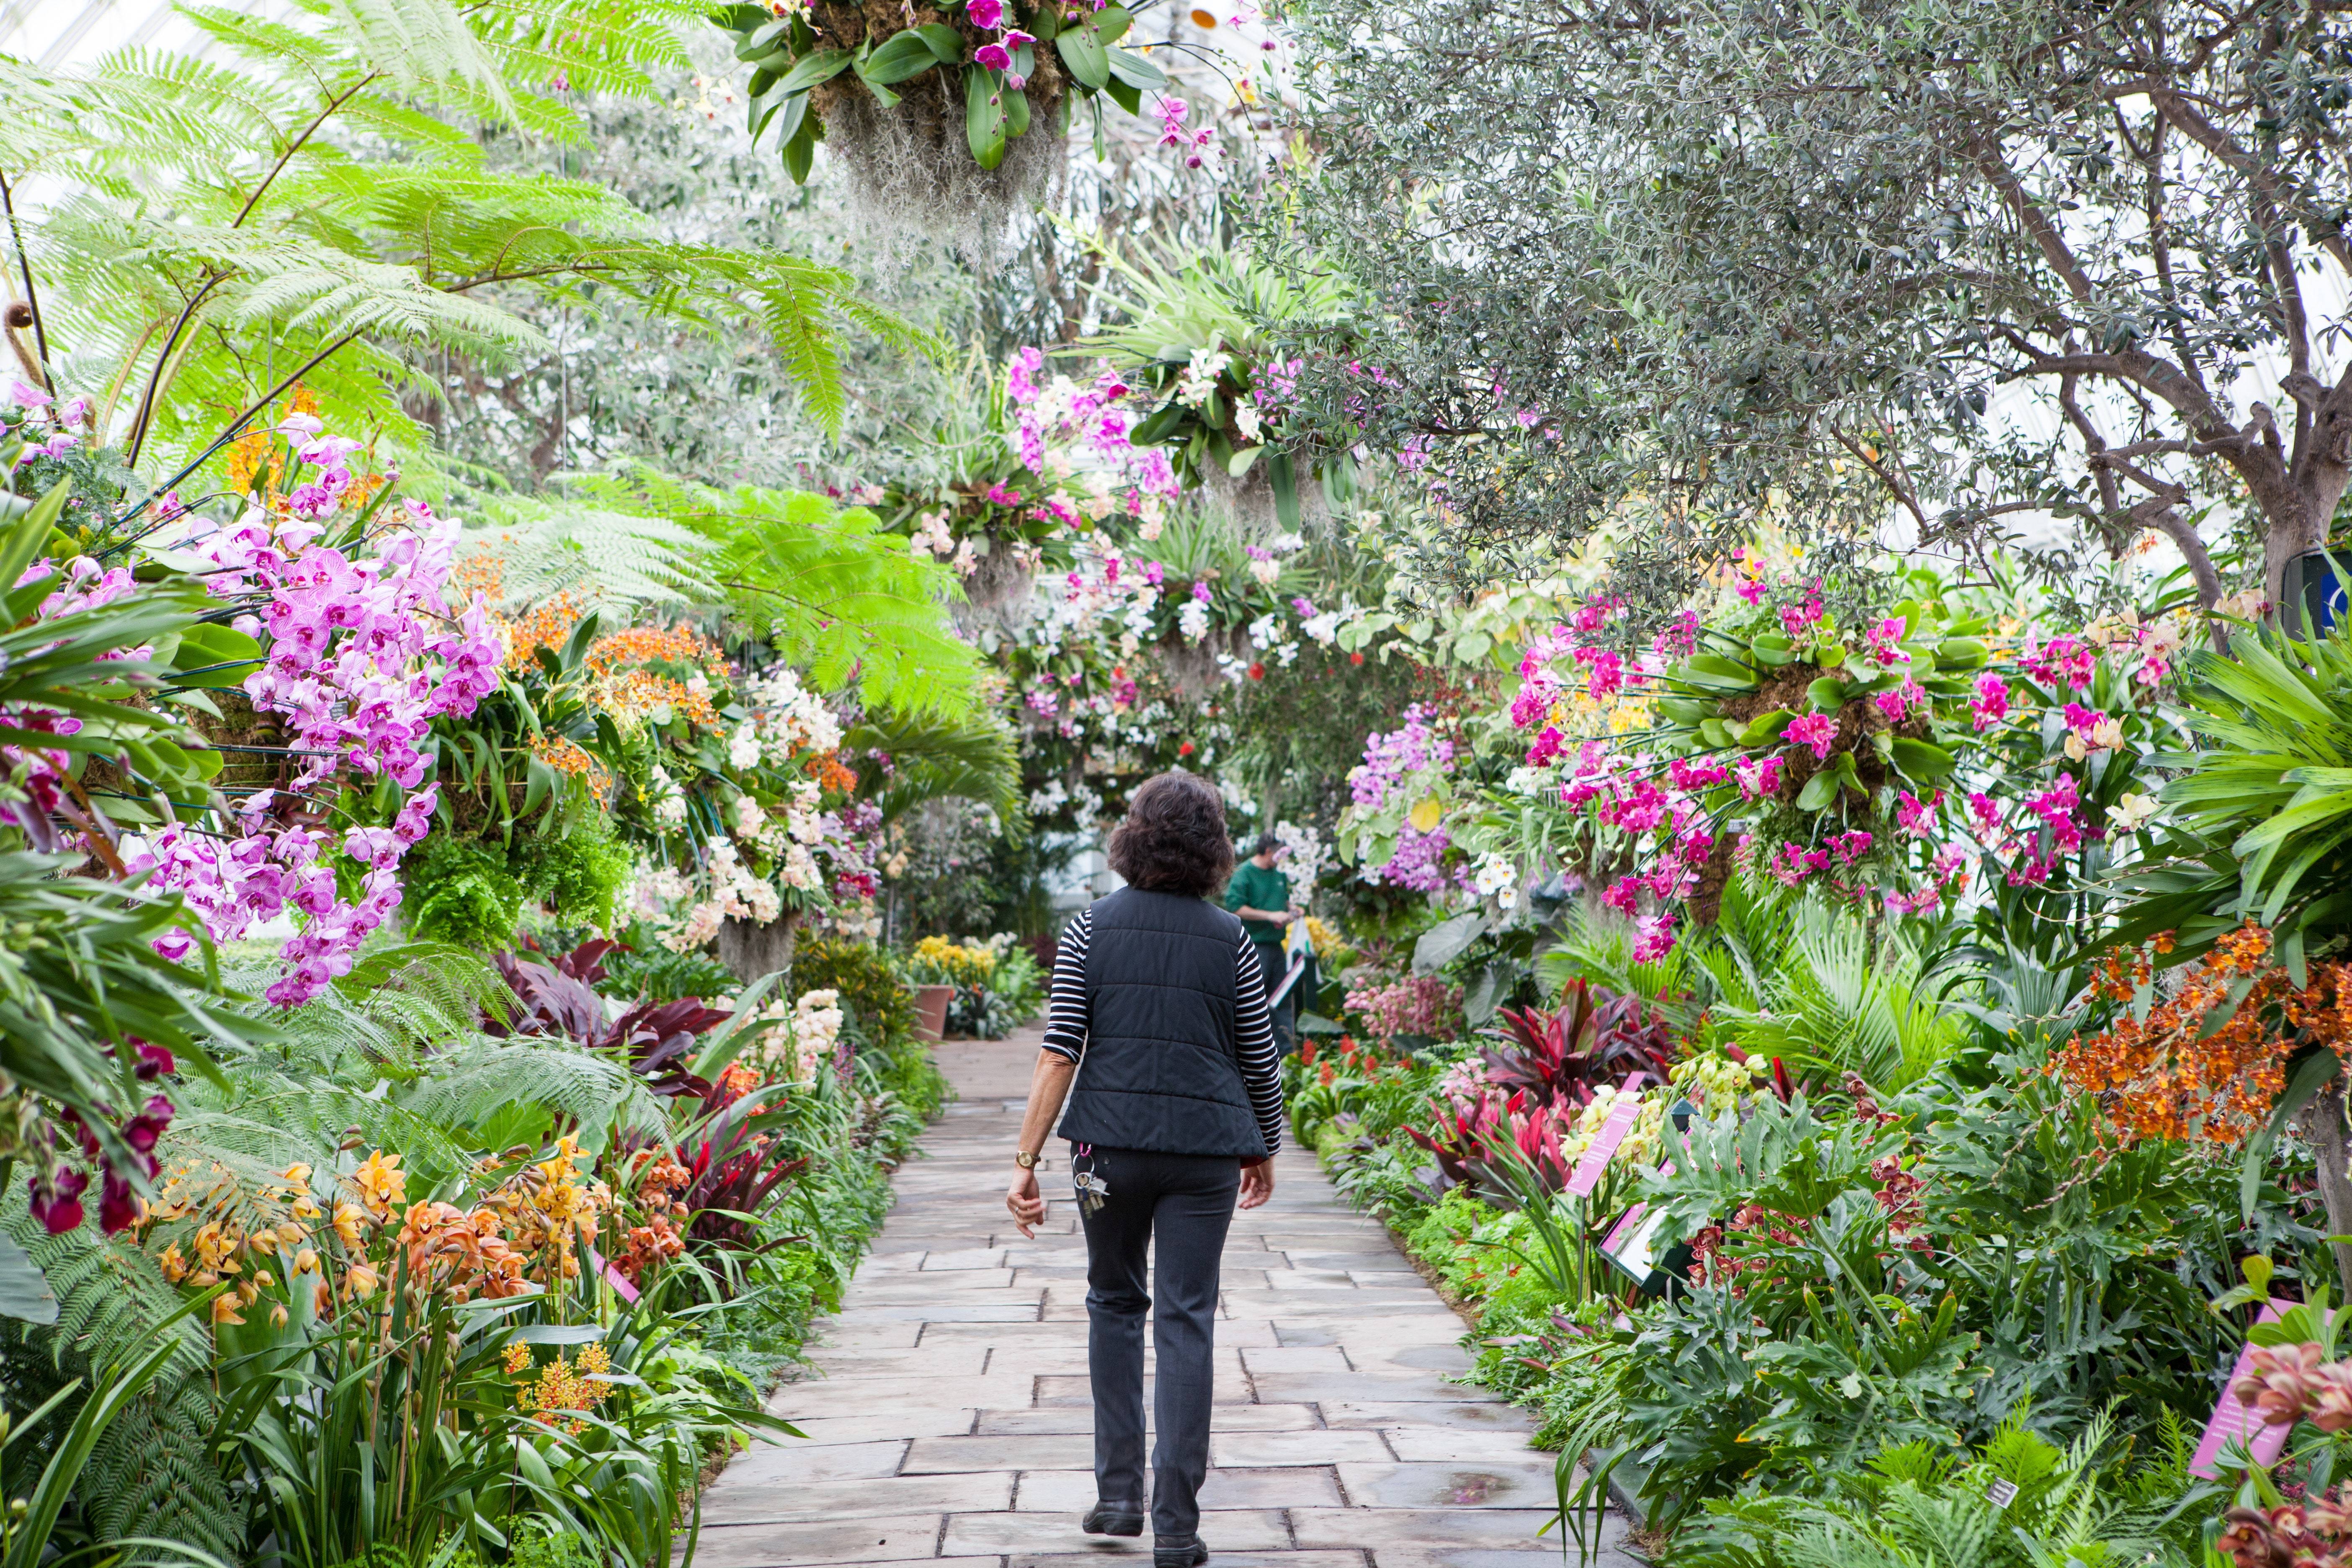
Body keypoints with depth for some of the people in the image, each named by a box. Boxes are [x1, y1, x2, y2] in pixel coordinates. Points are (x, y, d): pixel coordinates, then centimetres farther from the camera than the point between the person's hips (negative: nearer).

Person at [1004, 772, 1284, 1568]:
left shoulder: (1091, 928, 0)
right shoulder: (1229, 940, 2)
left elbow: (1058, 1054, -5)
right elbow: (1260, 1064, 7)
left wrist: (1026, 1160, -3)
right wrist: (1263, 1152, 23)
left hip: (1111, 1143, 1)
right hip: (1204, 1149, 0)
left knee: (1115, 1302, 19)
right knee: (1186, 1321, 3)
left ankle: (1118, 1493, 19)